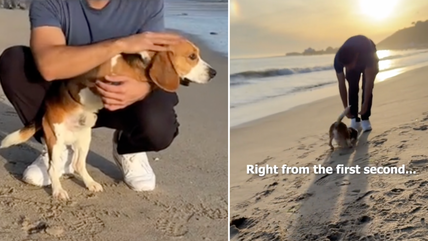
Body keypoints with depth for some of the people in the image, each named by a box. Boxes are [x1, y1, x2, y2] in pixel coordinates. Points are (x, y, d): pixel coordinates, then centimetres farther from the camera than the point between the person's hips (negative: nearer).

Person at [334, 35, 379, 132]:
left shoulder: (367, 53, -48)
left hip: (368, 58, -2)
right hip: (351, 57, 2)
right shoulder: (338, 59, -39)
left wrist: (365, 104, -43)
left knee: (367, 87, -15)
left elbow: (368, 80, -43)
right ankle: (355, 120, -6)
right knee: (353, 88, -11)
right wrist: (346, 108, -30)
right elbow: (341, 84, -31)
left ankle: (365, 120, -9)